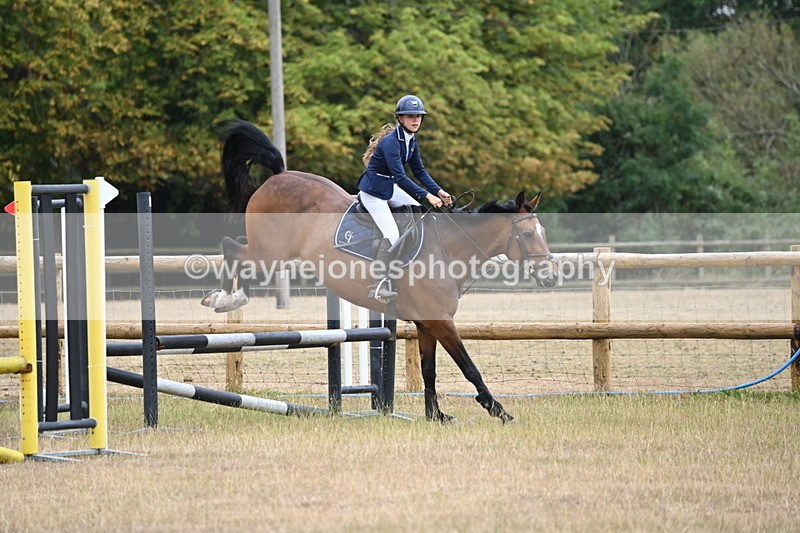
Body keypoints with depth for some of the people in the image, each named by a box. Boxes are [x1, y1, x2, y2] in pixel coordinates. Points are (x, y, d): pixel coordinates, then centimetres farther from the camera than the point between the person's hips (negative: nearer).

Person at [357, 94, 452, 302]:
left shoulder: (411, 141, 2)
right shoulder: (390, 142, -27)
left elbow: (419, 171, 9)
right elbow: (400, 177, -34)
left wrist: (439, 191, -4)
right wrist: (427, 196, -37)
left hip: (389, 188, 9)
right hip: (373, 190, -9)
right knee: (392, 235, -19)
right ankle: (378, 286, -21)